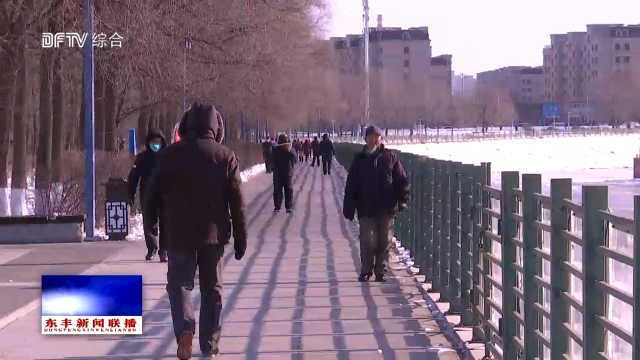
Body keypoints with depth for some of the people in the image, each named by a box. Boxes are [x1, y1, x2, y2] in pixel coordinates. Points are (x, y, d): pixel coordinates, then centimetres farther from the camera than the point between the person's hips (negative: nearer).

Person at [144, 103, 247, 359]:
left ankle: (185, 328, -19)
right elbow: (237, 203, -3)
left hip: (179, 233, -1)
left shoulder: (171, 154, -2)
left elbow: (153, 194, 1)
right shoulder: (225, 156, -3)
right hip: (213, 234, 1)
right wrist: (240, 238, 4)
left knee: (179, 283, 6)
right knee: (212, 289, 12)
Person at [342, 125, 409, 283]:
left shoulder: (390, 157, 3)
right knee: (368, 242, -4)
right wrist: (349, 208, 1)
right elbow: (351, 186, 5)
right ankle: (366, 271, 11)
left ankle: (380, 271, 15)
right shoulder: (359, 159, 5)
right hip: (366, 210, 0)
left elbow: (402, 181, 3)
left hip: (387, 209, 0)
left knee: (384, 242, 5)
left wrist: (403, 200, -6)